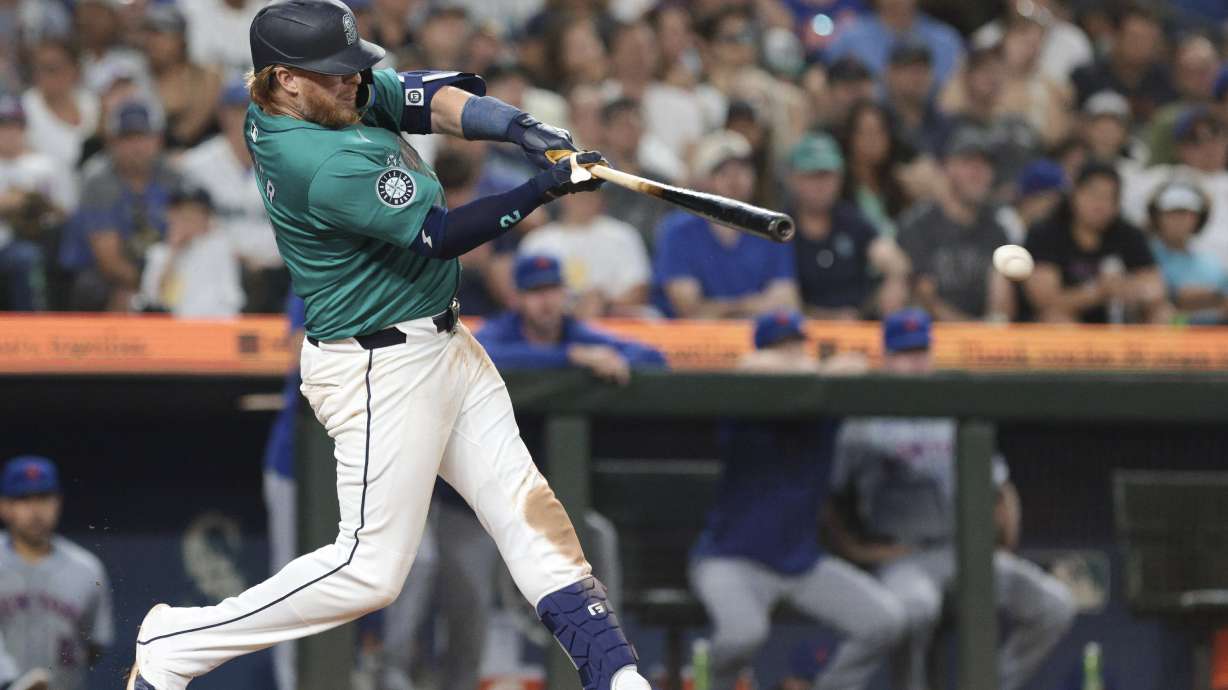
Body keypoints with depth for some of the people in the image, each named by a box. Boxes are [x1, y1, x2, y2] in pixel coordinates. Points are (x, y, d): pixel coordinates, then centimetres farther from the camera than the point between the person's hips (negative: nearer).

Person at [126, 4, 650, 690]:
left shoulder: (339, 92, 0)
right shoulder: (325, 166, -27)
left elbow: (430, 97, 0)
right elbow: (439, 235, -23)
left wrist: (524, 130, -16)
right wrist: (540, 191, -23)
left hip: (442, 344, 10)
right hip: (382, 369, -10)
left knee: (527, 507, 8)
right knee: (371, 567, -6)